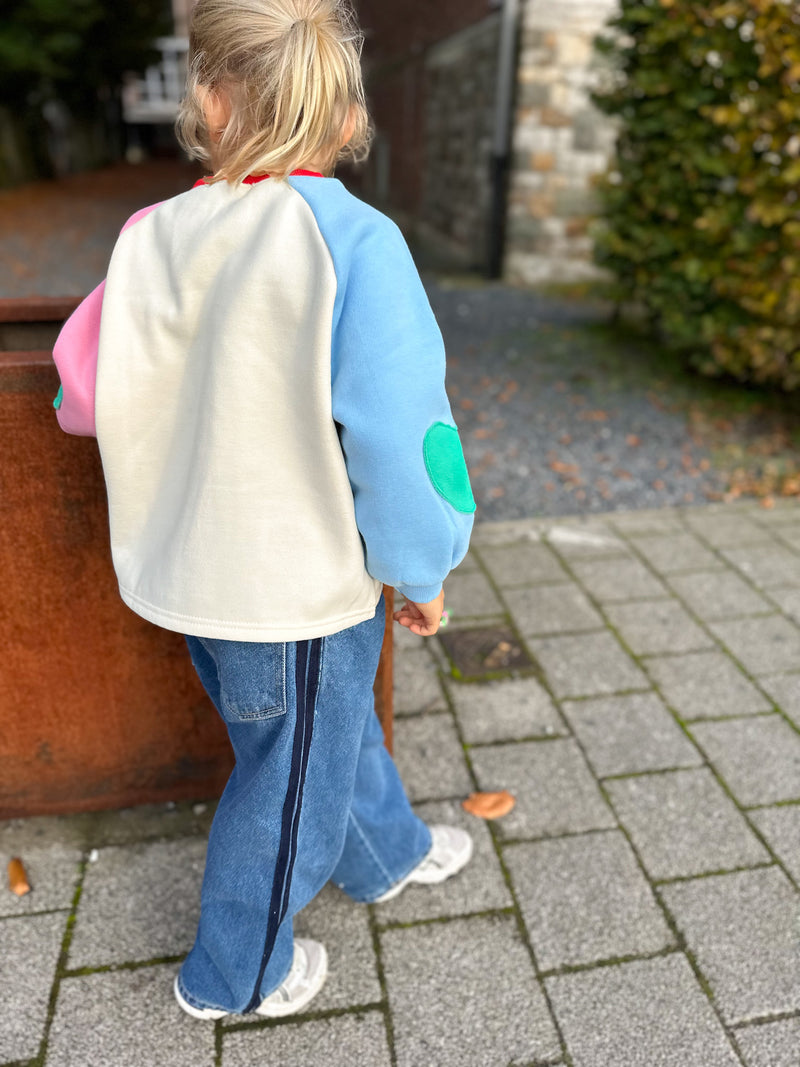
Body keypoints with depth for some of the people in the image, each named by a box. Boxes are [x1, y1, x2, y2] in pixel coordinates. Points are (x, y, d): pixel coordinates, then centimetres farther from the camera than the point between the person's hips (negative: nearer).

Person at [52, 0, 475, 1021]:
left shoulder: (152, 235, -4)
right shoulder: (354, 243, -19)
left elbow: (84, 394, 2)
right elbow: (398, 434, -24)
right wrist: (423, 568, -8)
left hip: (194, 567, 6)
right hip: (300, 587, -6)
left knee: (331, 728, 29)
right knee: (292, 780, 19)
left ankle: (388, 852, 57)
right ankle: (232, 974, 44)